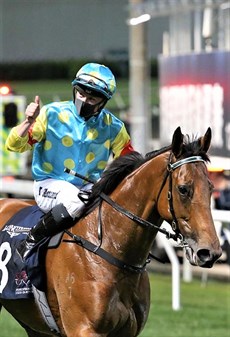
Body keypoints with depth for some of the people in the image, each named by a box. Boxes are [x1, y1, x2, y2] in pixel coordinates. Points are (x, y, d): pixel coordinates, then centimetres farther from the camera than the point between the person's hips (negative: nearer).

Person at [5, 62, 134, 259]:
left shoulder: (112, 127, 0)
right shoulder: (52, 114, -7)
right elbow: (14, 146, -7)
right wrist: (29, 122, -25)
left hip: (90, 186, 4)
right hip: (50, 184, -4)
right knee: (75, 200, -36)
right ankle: (31, 241, -18)